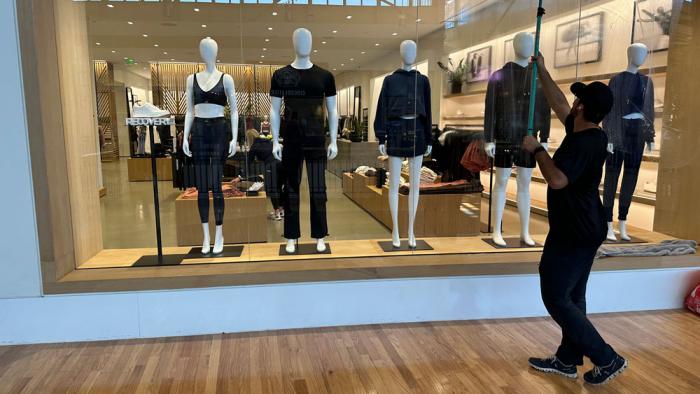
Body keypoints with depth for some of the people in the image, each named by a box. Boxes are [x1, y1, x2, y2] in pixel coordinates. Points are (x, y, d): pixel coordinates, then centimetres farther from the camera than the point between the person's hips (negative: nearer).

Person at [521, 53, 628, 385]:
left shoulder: (583, 144, -22)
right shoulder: (584, 132, 7)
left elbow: (557, 179, -33)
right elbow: (559, 103, 20)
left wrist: (537, 149, -18)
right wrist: (542, 71, 25)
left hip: (574, 233, -10)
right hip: (582, 230, 10)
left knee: (556, 298, -1)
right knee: (572, 296, 15)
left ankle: (608, 359, 9)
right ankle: (567, 361, 27)